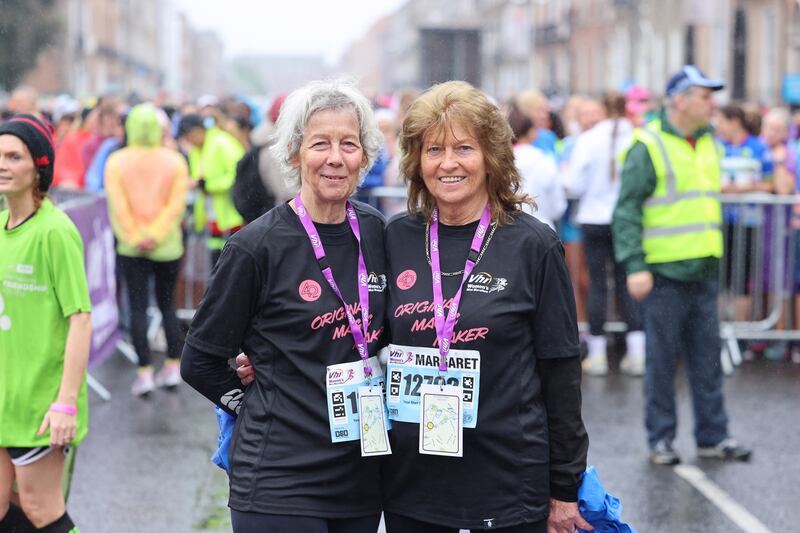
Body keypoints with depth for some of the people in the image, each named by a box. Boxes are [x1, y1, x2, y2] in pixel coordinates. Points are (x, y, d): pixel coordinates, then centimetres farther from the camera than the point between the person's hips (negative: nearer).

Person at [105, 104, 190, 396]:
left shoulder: (116, 161, -6)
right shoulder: (175, 161, -3)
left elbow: (118, 206, -10)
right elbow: (176, 204, -9)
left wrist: (134, 237, -6)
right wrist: (155, 236, -10)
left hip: (131, 248, -1)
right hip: (168, 246, 1)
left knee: (138, 308, 2)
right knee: (167, 304, 14)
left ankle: (145, 372, 0)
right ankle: (173, 368, 15)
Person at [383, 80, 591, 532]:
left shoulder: (533, 245, -6)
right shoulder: (397, 239, 3)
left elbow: (561, 371, -2)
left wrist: (565, 488, -1)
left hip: (507, 483, -3)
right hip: (410, 480, 3)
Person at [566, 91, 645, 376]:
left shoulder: (588, 140, -10)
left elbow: (575, 186, -8)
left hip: (595, 220, -1)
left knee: (597, 284, 6)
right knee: (625, 283, 10)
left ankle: (597, 353, 9)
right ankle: (637, 350, 4)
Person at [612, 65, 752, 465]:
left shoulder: (709, 144, 13)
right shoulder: (649, 147, -10)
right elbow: (626, 211, -12)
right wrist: (634, 266, -19)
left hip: (703, 271, 7)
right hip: (664, 273, -6)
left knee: (707, 358, 9)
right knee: (662, 359, 2)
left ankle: (713, 436, 16)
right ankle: (660, 439, 11)